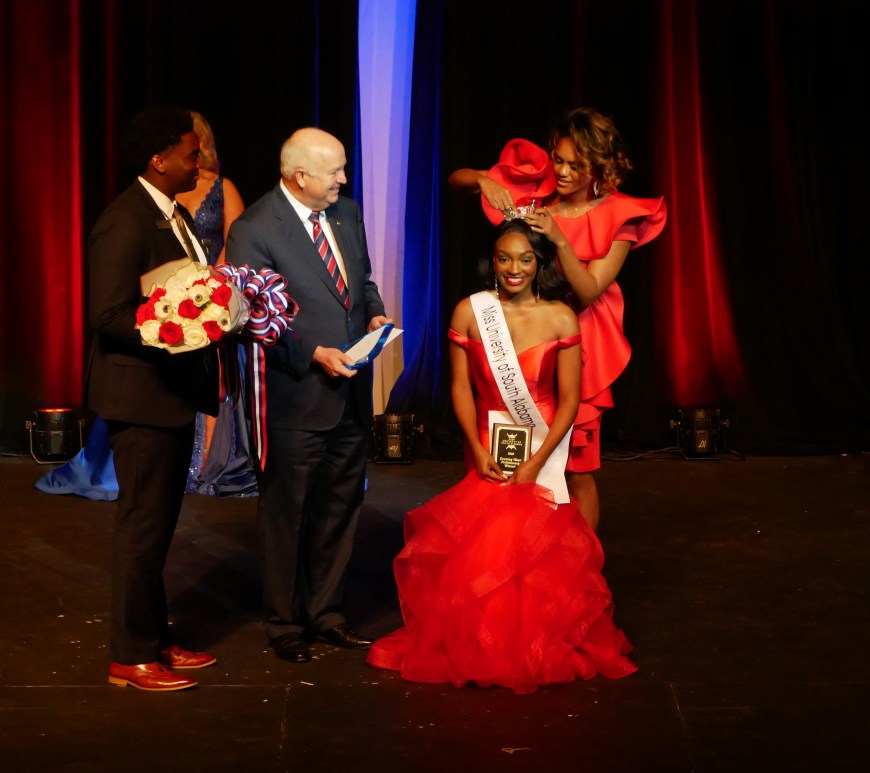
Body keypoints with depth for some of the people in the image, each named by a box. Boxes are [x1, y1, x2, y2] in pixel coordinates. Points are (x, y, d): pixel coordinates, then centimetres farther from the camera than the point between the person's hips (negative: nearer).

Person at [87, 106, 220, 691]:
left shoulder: (176, 215, 11)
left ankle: (153, 638, 29)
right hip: (143, 395, -9)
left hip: (174, 392, 9)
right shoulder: (125, 223, -19)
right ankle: (131, 657, 12)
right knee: (144, 525, 0)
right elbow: (110, 315, -23)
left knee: (159, 522, 17)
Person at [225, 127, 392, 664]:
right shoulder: (253, 231, -15)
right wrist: (315, 354, -21)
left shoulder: (348, 213, 6)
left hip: (351, 392, 7)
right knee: (288, 515, 8)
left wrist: (375, 314, 0)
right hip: (295, 398, -7)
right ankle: (285, 624, 24)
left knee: (340, 508, 16)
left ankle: (326, 613, 32)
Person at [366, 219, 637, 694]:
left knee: (539, 553, -12)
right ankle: (480, 649, 11)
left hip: (542, 454, -1)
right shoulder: (469, 312, -1)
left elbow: (569, 399, -3)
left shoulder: (560, 318, -3)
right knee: (479, 548, -11)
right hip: (487, 451, 1)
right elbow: (461, 387, 1)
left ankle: (540, 650, 10)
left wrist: (536, 464, -10)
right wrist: (478, 451, -8)